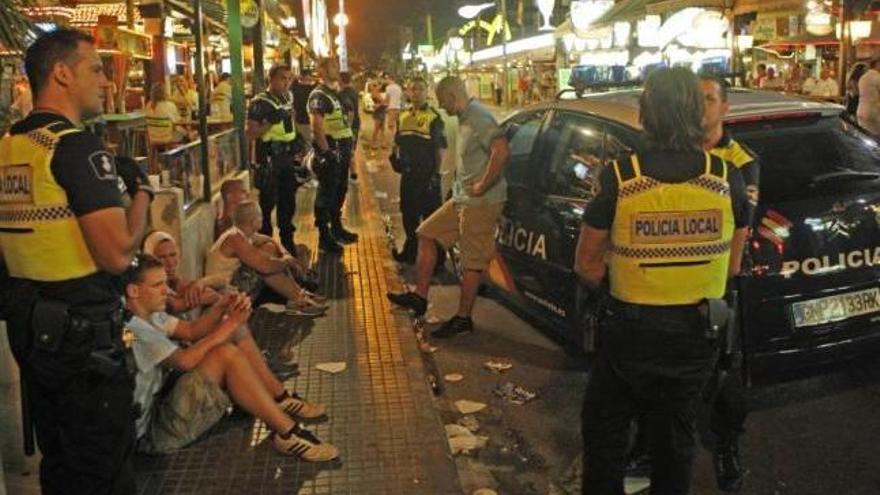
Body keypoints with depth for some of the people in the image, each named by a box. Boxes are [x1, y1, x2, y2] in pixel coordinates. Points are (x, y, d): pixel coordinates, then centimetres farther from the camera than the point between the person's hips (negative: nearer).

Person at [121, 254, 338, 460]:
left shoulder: (149, 315, 9)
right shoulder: (131, 330, -22)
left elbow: (190, 331, 8)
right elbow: (184, 360, -28)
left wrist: (220, 308, -12)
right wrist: (228, 325, -21)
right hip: (152, 432, -10)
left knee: (236, 330, 2)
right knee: (226, 354, -28)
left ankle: (282, 401, 7)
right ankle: (287, 434, -20)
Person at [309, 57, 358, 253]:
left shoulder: (337, 93, 16)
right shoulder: (318, 96, -13)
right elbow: (317, 127, -22)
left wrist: (348, 151, 18)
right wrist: (326, 152, -24)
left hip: (342, 149, 9)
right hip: (329, 151, -9)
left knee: (340, 191, 18)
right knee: (326, 194, -3)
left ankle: (336, 228, 33)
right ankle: (324, 238, 4)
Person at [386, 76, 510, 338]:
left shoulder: (479, 117, -18)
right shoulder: (465, 118, 13)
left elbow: (501, 151, -32)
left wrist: (482, 185, -24)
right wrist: (464, 182, 13)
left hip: (481, 202, -11)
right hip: (462, 198, 11)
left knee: (473, 261, -1)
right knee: (427, 233, 13)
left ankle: (463, 319, 10)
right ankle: (419, 297, 19)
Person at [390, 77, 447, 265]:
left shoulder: (434, 117, -7)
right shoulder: (404, 116, 12)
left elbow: (440, 148, -9)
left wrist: (436, 173, -12)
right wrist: (396, 157, 6)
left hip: (426, 173, -6)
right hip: (408, 173, 6)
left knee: (430, 213, -1)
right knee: (408, 213, 15)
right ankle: (410, 249, 30)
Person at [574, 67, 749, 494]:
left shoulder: (619, 177, -16)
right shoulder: (727, 178, -8)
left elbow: (587, 267, -10)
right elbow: (732, 267, 2)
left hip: (631, 330, -3)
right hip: (698, 333, 3)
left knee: (603, 429, 18)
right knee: (675, 434, 22)